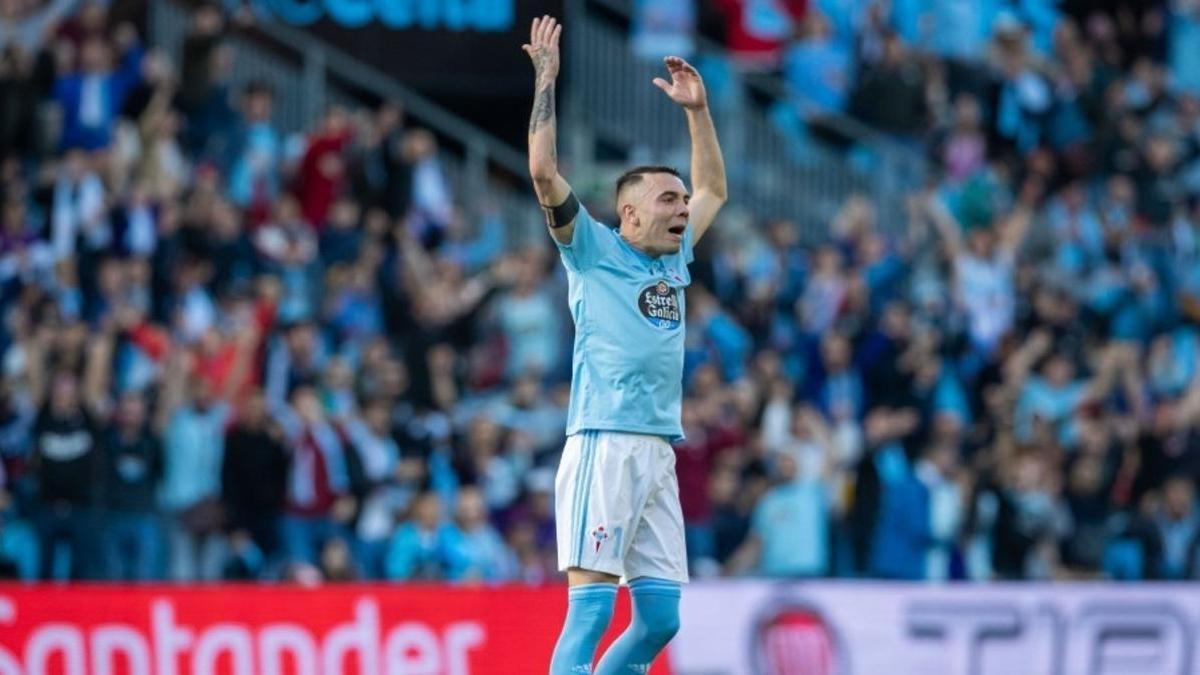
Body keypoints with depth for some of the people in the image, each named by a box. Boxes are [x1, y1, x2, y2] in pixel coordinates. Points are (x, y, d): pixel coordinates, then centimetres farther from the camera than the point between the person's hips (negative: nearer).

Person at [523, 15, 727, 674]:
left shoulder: (674, 259, 20)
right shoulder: (593, 251, 3)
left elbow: (713, 189, 36)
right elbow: (543, 171, -8)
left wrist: (697, 108, 29)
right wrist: (546, 79, -5)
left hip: (659, 453, 7)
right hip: (603, 446, -7)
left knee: (660, 617, 3)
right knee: (590, 609, -13)